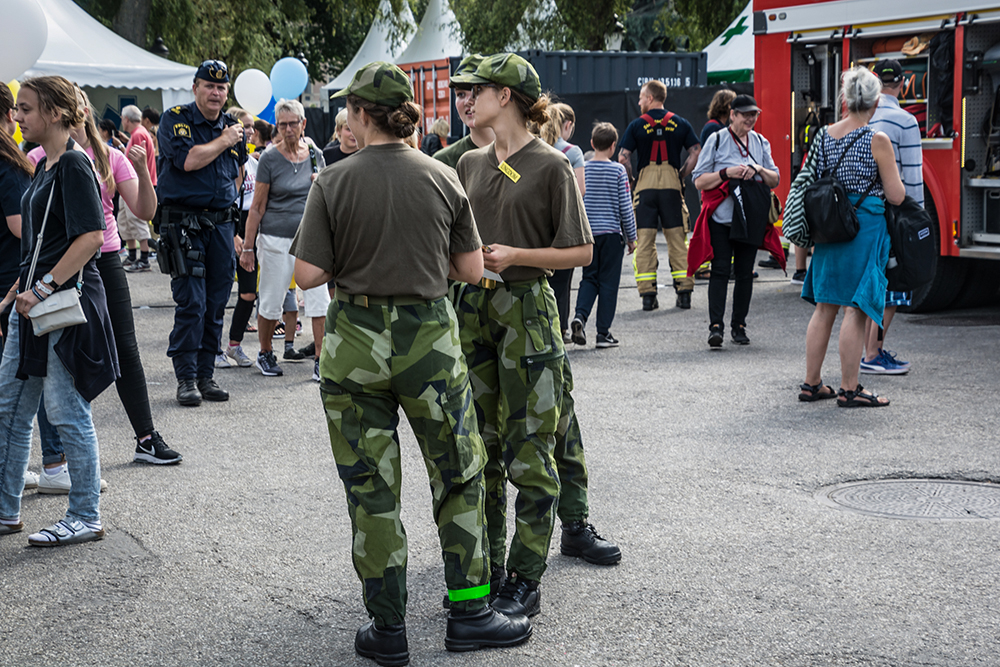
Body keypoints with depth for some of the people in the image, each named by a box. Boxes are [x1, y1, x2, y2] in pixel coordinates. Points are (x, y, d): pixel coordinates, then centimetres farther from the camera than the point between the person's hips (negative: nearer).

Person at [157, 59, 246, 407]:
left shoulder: (233, 127, 14)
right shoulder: (175, 119, -3)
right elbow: (188, 160, -19)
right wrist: (223, 141, -7)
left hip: (220, 222, 5)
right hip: (183, 220, -5)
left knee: (216, 305, 6)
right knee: (191, 303, -9)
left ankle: (206, 375, 14)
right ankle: (186, 378, -2)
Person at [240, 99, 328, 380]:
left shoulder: (316, 156, 8)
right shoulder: (270, 159, -4)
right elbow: (257, 206, -3)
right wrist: (248, 247, -5)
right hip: (276, 240, -3)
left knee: (320, 300, -6)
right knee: (271, 303, 5)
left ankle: (320, 359, 0)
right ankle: (265, 354, 25)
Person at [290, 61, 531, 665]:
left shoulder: (334, 183, -7)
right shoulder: (443, 178, -2)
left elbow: (308, 275, -9)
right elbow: (472, 270, 1)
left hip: (355, 344, -1)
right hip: (431, 341, 1)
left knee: (370, 489, 8)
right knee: (459, 477, 15)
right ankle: (470, 613, 19)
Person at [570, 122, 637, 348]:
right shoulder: (618, 170, -7)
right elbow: (626, 207, -5)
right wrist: (631, 237, 5)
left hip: (587, 233, 3)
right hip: (611, 232, -3)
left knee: (589, 278, 13)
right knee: (608, 282, 4)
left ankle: (580, 315, -11)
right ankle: (603, 333, 5)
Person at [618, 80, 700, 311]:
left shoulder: (637, 125, 0)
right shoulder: (680, 123, 7)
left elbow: (623, 158, -5)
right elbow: (696, 152, 2)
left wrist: (632, 180, 7)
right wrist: (681, 176, 8)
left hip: (645, 185, -2)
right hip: (672, 185, 2)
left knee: (645, 240, 2)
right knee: (677, 238, 7)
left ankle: (648, 294, -3)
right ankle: (684, 292, 3)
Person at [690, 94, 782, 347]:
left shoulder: (761, 142, 14)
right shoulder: (716, 140, 2)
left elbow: (775, 180, 15)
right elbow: (699, 181, -1)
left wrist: (759, 170, -5)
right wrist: (727, 173, -14)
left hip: (752, 219, 4)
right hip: (722, 217, -3)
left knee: (745, 272, 5)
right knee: (720, 270, -10)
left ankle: (739, 325, 13)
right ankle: (716, 326, -13)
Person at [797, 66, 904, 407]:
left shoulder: (824, 136, 5)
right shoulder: (877, 140, -11)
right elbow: (896, 196, -8)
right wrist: (893, 176, 11)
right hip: (865, 227, -6)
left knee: (825, 307, 12)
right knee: (856, 308, -2)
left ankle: (812, 383, 18)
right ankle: (849, 389, 1)